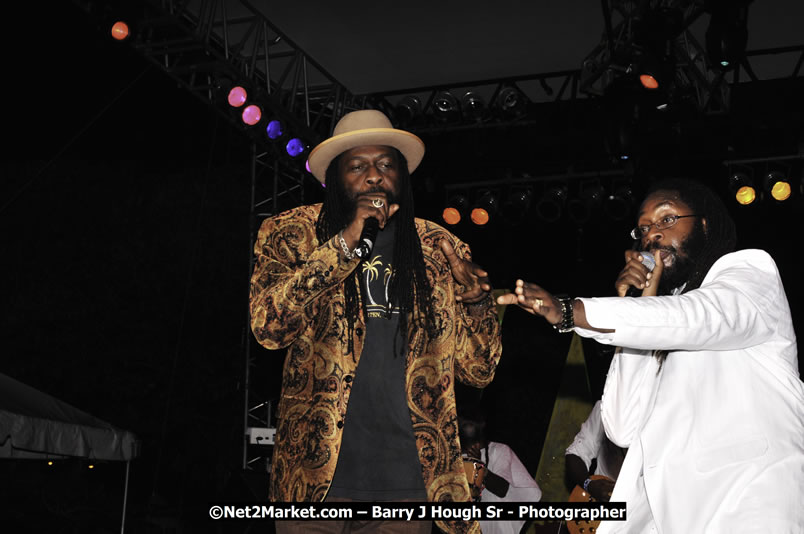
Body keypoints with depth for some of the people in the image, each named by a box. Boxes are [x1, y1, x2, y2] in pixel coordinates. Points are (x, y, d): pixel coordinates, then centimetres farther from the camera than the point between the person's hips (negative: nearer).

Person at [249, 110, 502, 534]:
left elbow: (478, 370, 10)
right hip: (317, 474, -2)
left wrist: (476, 299, -9)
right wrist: (345, 243, -16)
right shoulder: (291, 234, 4)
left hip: (409, 478, 2)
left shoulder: (439, 248, 9)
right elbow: (268, 324, -13)